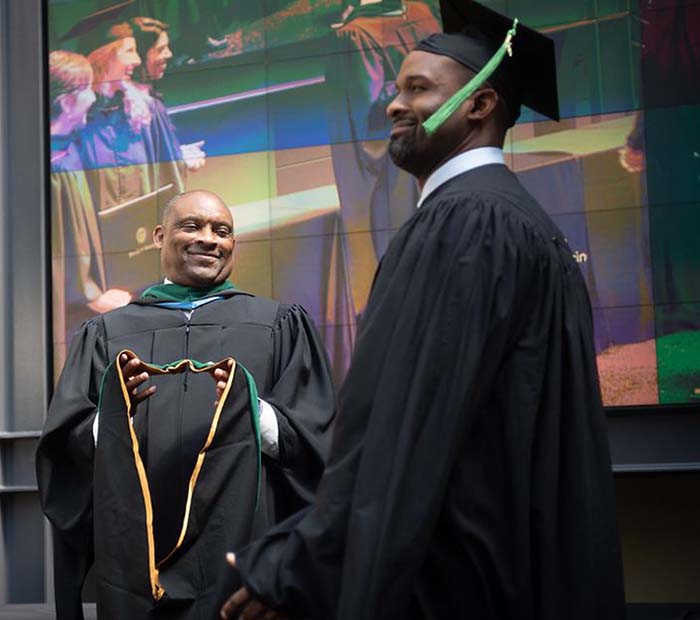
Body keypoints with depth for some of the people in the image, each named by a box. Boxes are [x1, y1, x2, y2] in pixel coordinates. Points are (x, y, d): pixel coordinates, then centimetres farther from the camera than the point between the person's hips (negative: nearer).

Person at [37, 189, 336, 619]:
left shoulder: (280, 325, 8)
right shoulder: (108, 332, 11)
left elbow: (311, 438, -1)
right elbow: (69, 445, 4)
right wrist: (114, 413, -16)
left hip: (243, 556, -1)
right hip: (135, 563, 1)